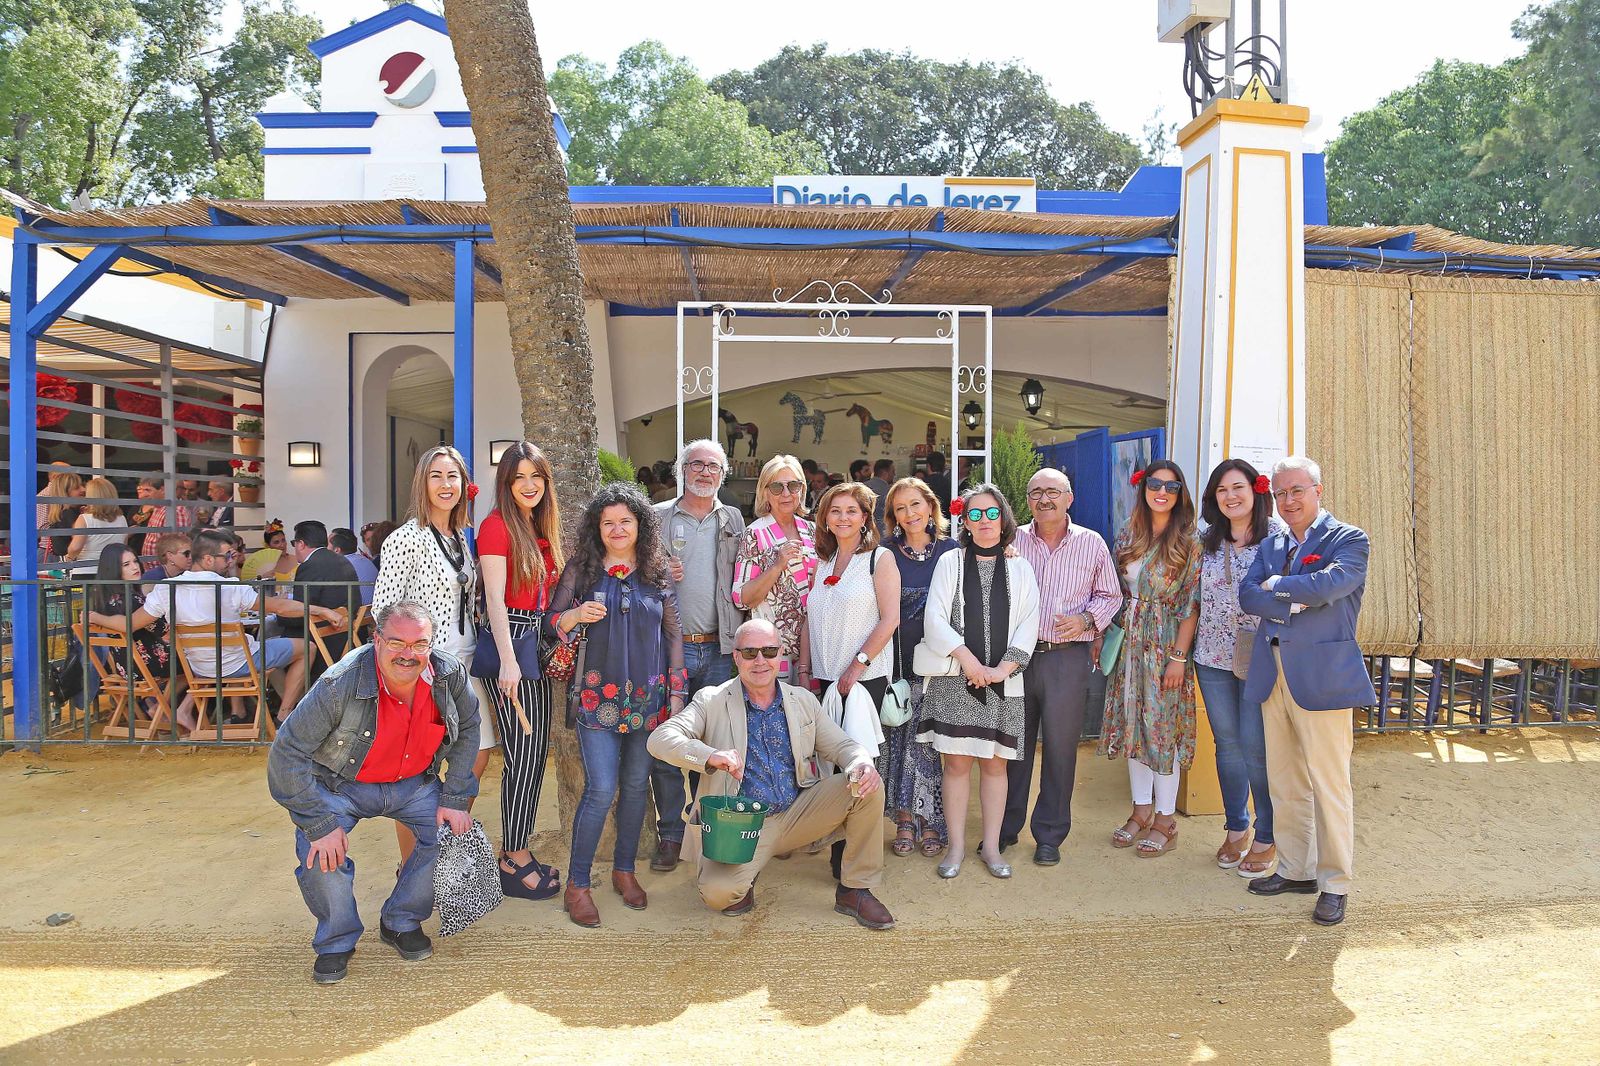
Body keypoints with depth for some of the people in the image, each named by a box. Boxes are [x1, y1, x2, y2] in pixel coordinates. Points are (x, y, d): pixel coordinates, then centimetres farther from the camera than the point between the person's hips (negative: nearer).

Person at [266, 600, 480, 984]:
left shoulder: (450, 674, -21)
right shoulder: (341, 685, -33)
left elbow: (467, 729, -2)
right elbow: (286, 755, -27)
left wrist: (454, 800, -7)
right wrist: (321, 825, -27)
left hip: (414, 782, 3)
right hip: (339, 786, -3)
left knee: (452, 830, -14)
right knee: (321, 853, -25)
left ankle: (401, 924, 12)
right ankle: (337, 941, 6)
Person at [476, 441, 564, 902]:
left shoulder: (542, 529, 15)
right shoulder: (497, 525, -8)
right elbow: (494, 598, -15)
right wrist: (508, 662, -23)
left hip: (540, 646, 8)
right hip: (509, 643, -8)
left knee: (536, 752, 10)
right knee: (524, 754, -5)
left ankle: (515, 850, 20)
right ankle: (515, 861, 6)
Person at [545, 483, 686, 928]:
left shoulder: (657, 572, 5)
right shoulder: (580, 569, 0)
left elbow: (673, 634, 8)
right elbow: (550, 621, 3)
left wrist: (676, 692, 4)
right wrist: (576, 615, -19)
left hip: (647, 696, 3)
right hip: (598, 696, -2)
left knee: (635, 786, 11)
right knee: (601, 789, -9)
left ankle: (624, 870, 29)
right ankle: (577, 884, 6)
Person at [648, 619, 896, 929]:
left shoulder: (803, 700, 9)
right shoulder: (712, 701, -4)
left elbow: (840, 745, 10)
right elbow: (660, 739, -15)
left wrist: (861, 764, -16)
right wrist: (711, 756, -36)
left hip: (798, 814, 4)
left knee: (867, 785, -14)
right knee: (717, 892, -31)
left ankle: (855, 890, 2)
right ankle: (744, 881, 9)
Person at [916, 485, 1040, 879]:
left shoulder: (1020, 568, 10)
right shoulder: (950, 562, 5)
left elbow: (1029, 623, 4)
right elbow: (934, 618, -3)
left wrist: (1006, 666, -9)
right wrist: (968, 659, -12)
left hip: (1003, 681, 2)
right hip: (956, 679, -1)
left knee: (995, 762, 6)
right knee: (957, 761, 0)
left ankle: (991, 847, 17)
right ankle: (956, 846, 11)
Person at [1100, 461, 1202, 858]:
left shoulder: (1188, 543, -7)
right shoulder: (1127, 536, 6)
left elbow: (1191, 604, -10)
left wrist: (1178, 657, -14)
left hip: (1166, 643, -5)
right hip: (1129, 642, 5)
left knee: (1163, 727, 1)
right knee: (1131, 725, 10)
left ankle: (1165, 821, 13)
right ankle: (1141, 810, 23)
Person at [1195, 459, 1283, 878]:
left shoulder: (1278, 536, -4)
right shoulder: (1206, 539, 6)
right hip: (1213, 656, 4)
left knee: (1256, 746, -4)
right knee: (1227, 744, 12)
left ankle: (1267, 838, 13)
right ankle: (1236, 828, 28)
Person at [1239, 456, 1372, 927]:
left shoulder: (1349, 540, -2)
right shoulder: (1271, 545, 15)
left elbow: (1329, 585, -20)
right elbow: (1247, 595, 2)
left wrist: (1277, 585, -6)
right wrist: (1294, 603, -13)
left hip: (1322, 675, -6)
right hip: (1273, 675, 6)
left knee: (1329, 784, -1)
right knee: (1283, 781, 13)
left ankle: (1335, 884, 11)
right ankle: (1295, 870, 26)